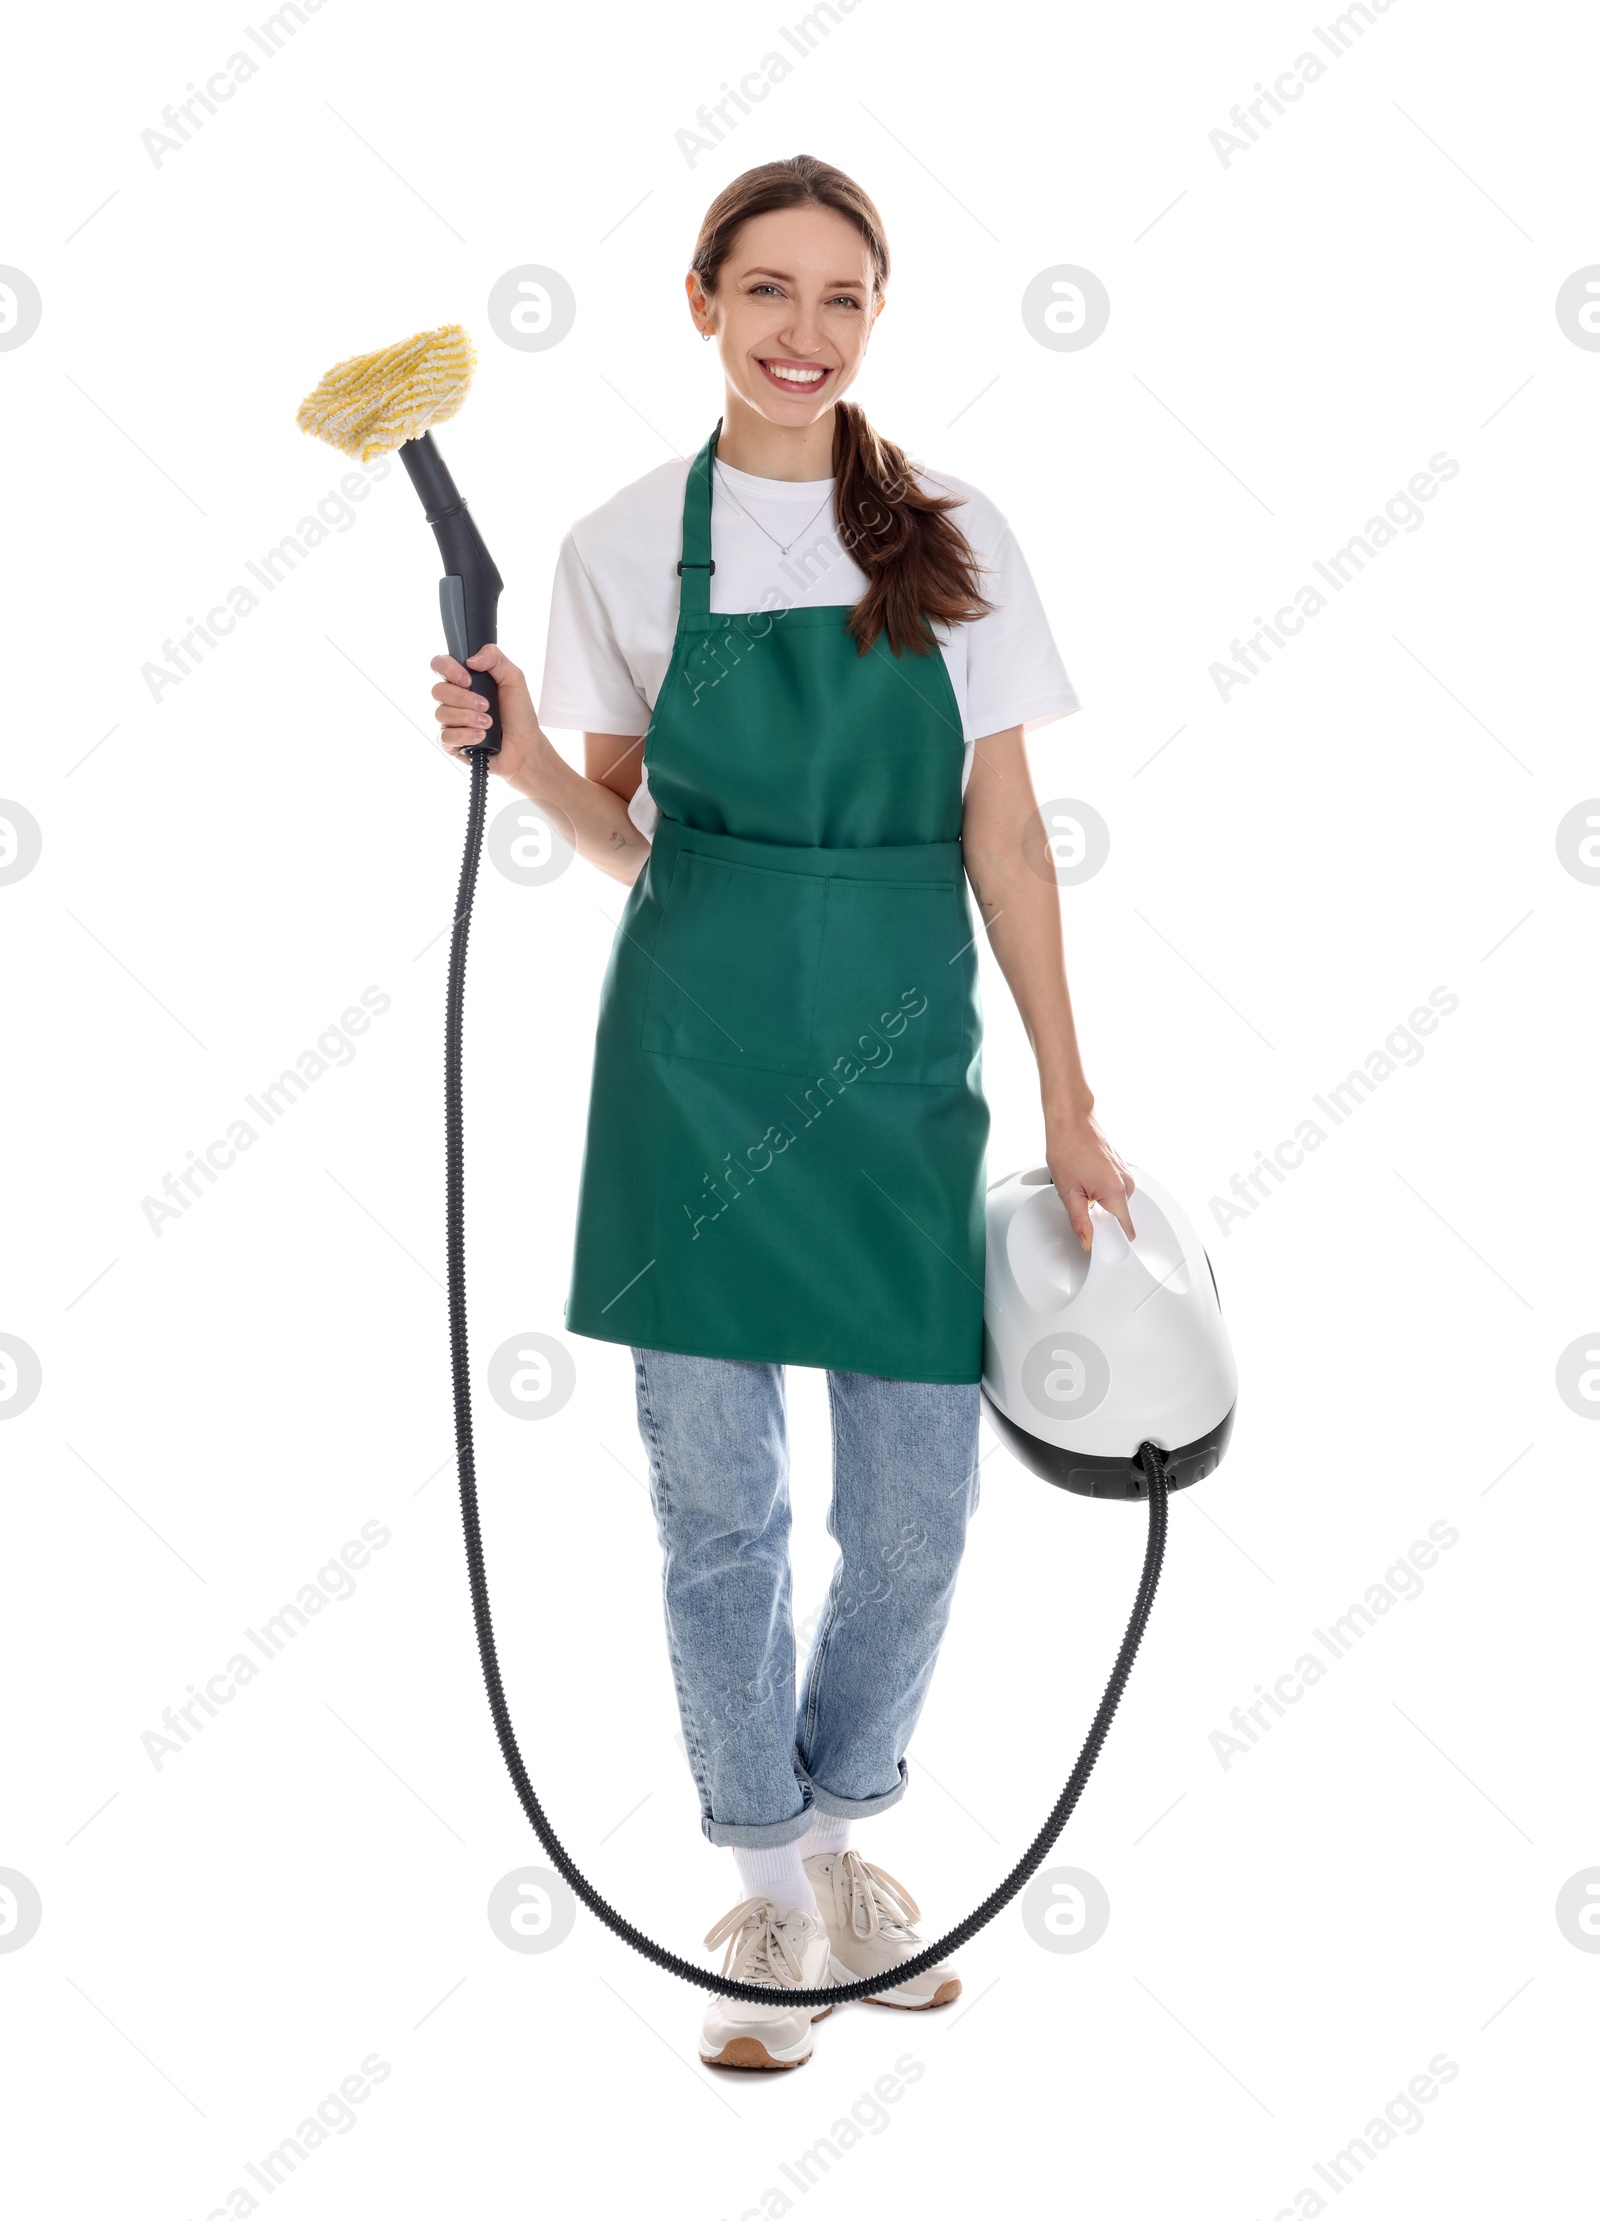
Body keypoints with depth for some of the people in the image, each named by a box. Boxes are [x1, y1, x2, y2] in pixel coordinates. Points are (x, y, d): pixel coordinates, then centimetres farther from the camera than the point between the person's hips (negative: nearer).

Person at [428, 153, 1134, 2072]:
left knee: (913, 1514, 5)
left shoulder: (954, 544, 2)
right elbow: (636, 836, 10)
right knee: (716, 1502, 6)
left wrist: (1069, 1109, 0)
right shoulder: (626, 547, 2)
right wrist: (524, 759, -11)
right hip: (695, 1061, 0)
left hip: (901, 1064, 1)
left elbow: (1003, 839, 3)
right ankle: (771, 1887, 26)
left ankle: (841, 1832, 32)